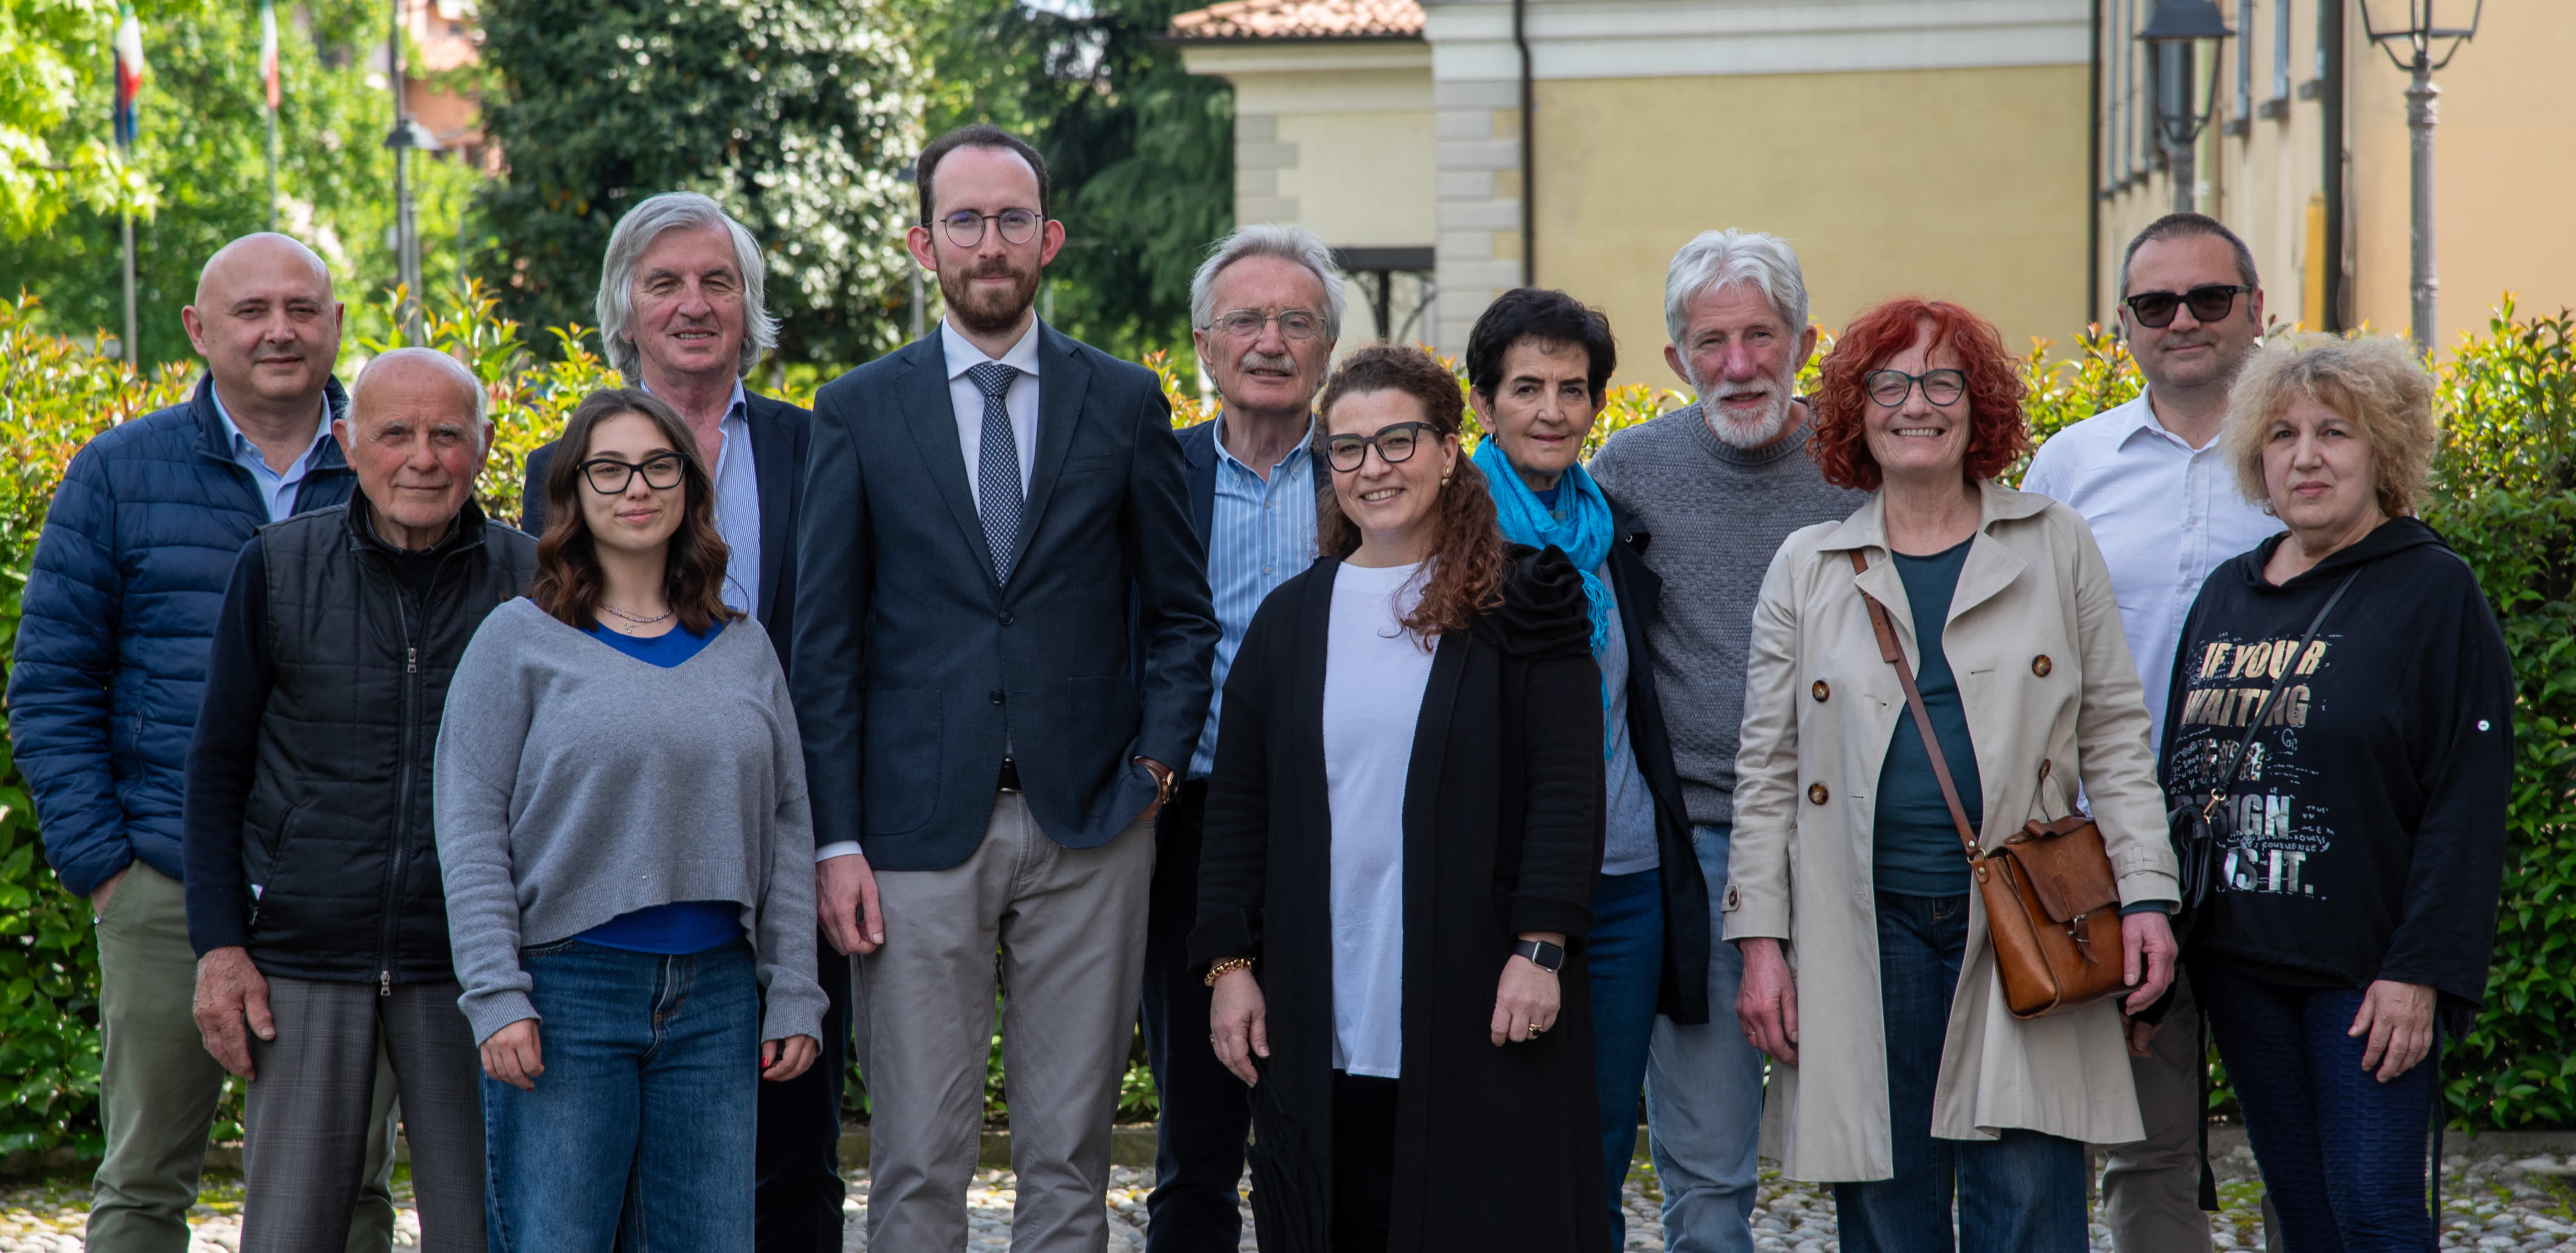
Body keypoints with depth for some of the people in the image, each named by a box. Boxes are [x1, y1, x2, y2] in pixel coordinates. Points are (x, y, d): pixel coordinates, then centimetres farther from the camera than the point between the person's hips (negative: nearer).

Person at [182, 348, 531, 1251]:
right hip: (301, 962, 0)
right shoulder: (277, 568, 1)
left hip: (468, 969, 0)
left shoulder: (531, 582, 1)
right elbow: (217, 767, 6)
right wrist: (218, 945, -1)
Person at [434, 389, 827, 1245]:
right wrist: (496, 997, -10)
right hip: (568, 989, -3)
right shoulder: (521, 640, 1)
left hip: (715, 995, 4)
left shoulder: (743, 650, 13)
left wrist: (794, 994, 7)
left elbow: (785, 829, 13)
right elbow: (471, 830, -3)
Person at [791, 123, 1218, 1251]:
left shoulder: (1125, 404, 7)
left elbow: (1179, 611, 12)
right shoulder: (859, 413, 5)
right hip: (921, 830, -1)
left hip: (1087, 826, 1)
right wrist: (836, 838, -3)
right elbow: (823, 640, 4)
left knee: (1070, 1157, 7)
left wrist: (1158, 761, -3)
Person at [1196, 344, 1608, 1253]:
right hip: (1324, 1023, 3)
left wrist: (1540, 947, -12)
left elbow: (1568, 788, -4)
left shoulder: (1519, 606, 0)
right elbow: (1238, 803, 12)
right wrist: (1229, 962, 5)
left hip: (1479, 1008, -3)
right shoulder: (1292, 618, 11)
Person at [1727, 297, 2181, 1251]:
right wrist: (1760, 942, 3)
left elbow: (2114, 736, 9)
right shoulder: (1807, 569, 10)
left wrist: (2145, 894, -1)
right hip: (1868, 930, 1)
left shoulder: (2056, 547, 9)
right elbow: (1767, 771, 10)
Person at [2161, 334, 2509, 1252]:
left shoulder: (2434, 592, -5)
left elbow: (2467, 802, -11)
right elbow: (2179, 771, 18)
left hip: (2365, 969, -6)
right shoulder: (2226, 596, 13)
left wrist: (2420, 970, -17)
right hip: (2238, 961, 6)